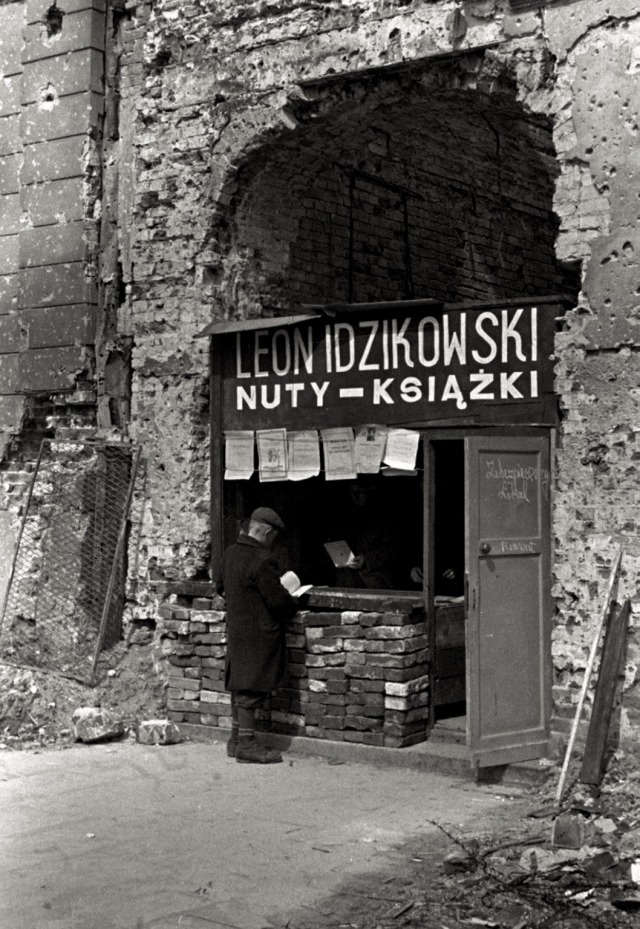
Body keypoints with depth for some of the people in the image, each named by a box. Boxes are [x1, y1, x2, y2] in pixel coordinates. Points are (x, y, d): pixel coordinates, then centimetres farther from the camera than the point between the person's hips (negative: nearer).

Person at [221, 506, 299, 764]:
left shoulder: (231, 553, 7)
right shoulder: (262, 560, -21)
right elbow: (278, 600, -21)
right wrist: (294, 604, 2)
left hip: (236, 629, 9)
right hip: (258, 634, -9)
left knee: (240, 687, 16)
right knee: (251, 688, -3)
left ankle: (236, 738, 25)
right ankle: (247, 745, 3)